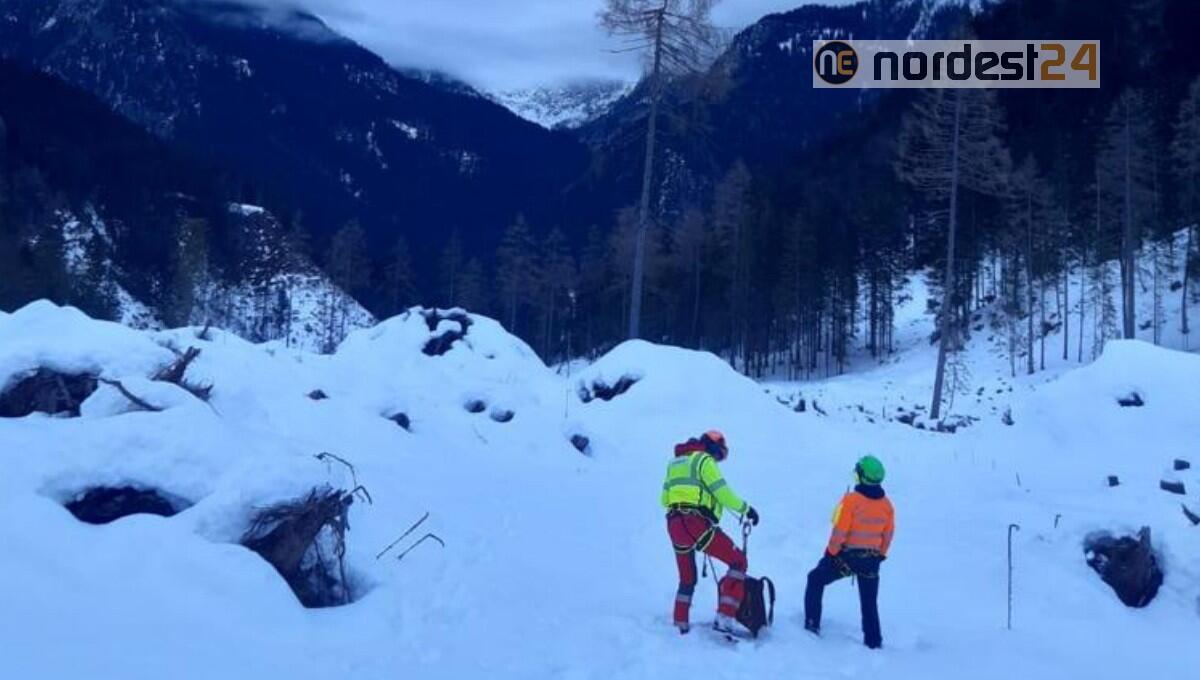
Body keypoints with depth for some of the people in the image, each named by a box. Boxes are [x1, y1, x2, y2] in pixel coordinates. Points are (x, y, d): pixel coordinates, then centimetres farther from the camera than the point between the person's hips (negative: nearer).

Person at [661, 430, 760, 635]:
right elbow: (722, 492, -8)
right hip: (696, 523, -8)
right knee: (738, 561, -1)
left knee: (687, 578, 23)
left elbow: (665, 498, 22)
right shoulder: (704, 460, 1)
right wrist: (746, 508, 3)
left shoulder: (675, 462, 24)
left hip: (674, 524, 8)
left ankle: (681, 625, 22)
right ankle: (724, 619, -13)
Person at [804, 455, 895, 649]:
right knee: (869, 603, 16)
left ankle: (812, 623, 12)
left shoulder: (852, 499, -18)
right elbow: (888, 535, 7)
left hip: (846, 555, -4)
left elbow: (840, 531, -16)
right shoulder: (886, 504, -1)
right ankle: (874, 641, 17)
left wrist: (831, 551, -3)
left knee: (816, 580, 16)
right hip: (871, 559, 4)